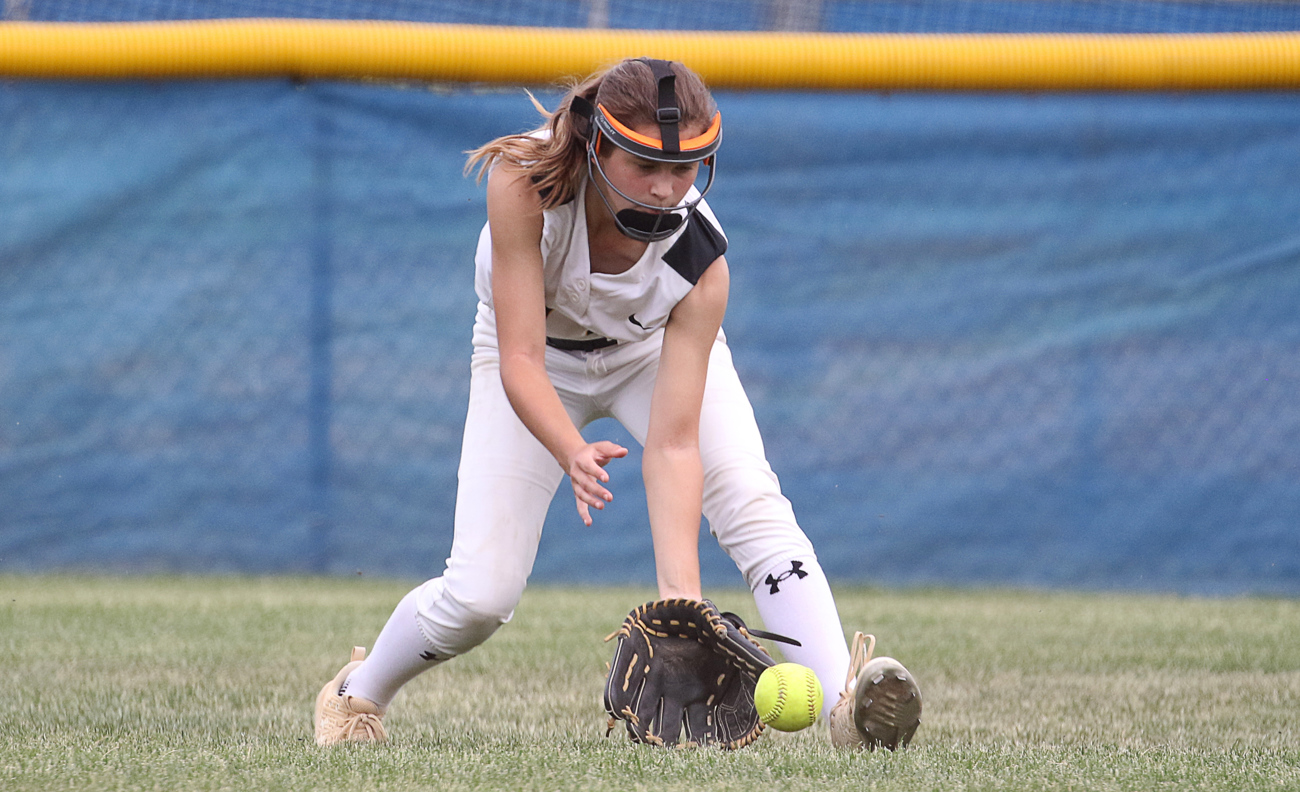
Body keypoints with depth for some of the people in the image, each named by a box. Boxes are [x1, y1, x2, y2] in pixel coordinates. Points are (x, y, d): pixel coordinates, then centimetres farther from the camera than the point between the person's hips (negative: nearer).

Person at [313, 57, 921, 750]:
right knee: (481, 593, -10)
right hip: (540, 361, 0)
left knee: (752, 503, -27)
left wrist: (680, 590, -46)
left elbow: (672, 444, -35)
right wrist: (573, 454, -57)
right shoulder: (524, 180, -38)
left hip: (656, 351, 1)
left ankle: (843, 702, -32)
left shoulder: (701, 260, -35)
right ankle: (356, 694, 18)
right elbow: (520, 360, -38)